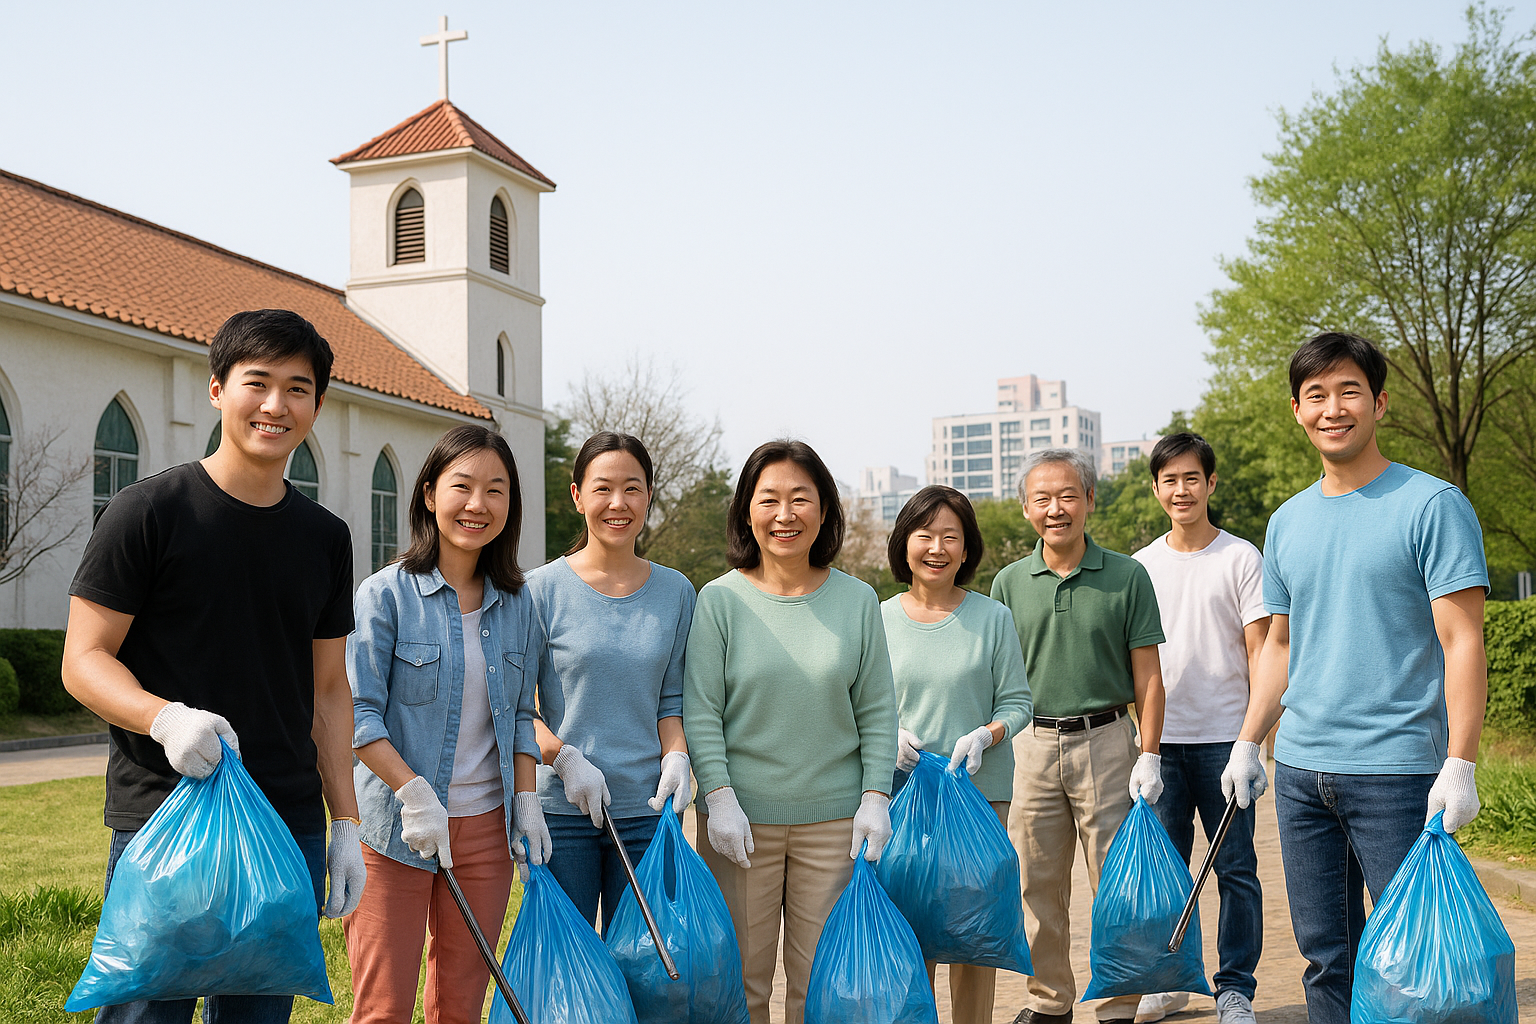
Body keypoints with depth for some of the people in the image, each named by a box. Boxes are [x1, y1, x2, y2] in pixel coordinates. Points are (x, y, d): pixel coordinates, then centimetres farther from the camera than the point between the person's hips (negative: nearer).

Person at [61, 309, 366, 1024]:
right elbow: (84, 660, -5)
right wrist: (166, 717, -25)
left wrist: (346, 821, 10)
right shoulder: (147, 512, -3)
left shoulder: (327, 538, 12)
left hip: (290, 830, 5)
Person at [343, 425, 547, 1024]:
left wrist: (526, 800, 4)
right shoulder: (386, 594, -7)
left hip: (485, 827, 4)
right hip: (395, 830, -4)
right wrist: (416, 793, -19)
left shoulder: (517, 605, 8)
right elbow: (358, 715, -10)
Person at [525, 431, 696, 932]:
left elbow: (671, 697, 12)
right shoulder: (544, 588, -3)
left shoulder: (675, 591, 6)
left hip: (648, 808, 3)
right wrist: (565, 758, -14)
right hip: (562, 808, -2)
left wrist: (677, 757, -5)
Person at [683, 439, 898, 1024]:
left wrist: (876, 798, -1)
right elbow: (700, 711, -3)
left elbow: (877, 712, 6)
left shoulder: (858, 600, 2)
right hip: (742, 819, -1)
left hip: (834, 820, 2)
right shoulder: (720, 600, -3)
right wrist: (720, 798, -11)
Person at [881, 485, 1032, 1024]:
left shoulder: (993, 618, 2)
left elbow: (1016, 701, 3)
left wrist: (985, 736, -16)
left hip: (981, 790, 0)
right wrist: (886, 737, -11)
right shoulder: (879, 620, 4)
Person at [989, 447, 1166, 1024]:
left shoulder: (1127, 576, 0)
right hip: (1030, 747, 2)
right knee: (1038, 885, 9)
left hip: (1106, 742, -2)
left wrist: (1149, 756, -6)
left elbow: (1147, 676, 1)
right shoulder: (1009, 583, 6)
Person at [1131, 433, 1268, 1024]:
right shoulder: (1140, 566, 9)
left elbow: (1260, 650, -3)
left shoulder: (1241, 559, 0)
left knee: (1235, 868, 2)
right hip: (1160, 738, 3)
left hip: (1224, 736, -3)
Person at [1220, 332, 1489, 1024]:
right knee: (1325, 955, 12)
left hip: (1397, 771, -5)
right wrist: (1247, 743, 14)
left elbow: (1462, 642, -10)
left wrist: (1460, 766, -17)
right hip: (1300, 769, 6)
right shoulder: (1287, 522, 12)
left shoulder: (1431, 506, -6)